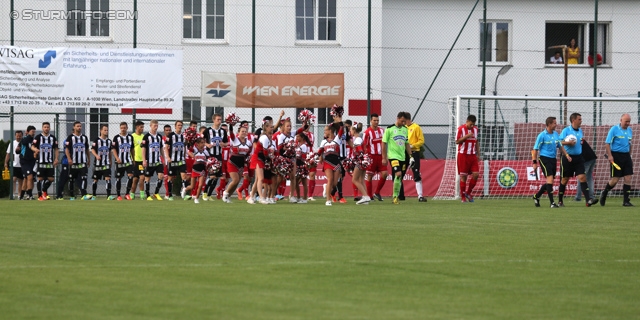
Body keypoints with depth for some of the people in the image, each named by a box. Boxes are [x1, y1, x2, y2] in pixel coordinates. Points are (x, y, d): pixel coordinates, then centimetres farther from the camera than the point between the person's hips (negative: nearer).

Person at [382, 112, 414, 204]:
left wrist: (410, 156, 14)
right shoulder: (389, 129, -5)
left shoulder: (405, 129, 12)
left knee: (399, 179, 7)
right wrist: (384, 158, -5)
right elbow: (384, 143, -3)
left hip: (402, 157, 6)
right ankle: (395, 196, -14)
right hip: (393, 156, -6)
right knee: (398, 174, -22)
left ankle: (396, 197, 18)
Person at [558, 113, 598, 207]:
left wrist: (582, 142, 6)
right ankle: (560, 201, 20)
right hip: (568, 157, -4)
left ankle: (588, 200, -19)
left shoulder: (580, 131, 12)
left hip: (578, 157, 4)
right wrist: (568, 143, -24)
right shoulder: (566, 130, -6)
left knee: (582, 177, -9)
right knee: (565, 179, 5)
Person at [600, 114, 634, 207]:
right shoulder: (614, 129, -6)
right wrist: (609, 155, -17)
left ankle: (626, 201, 1)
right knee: (615, 179, -5)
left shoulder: (629, 131, 13)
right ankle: (604, 194, 19)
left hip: (626, 156, 6)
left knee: (628, 179, -3)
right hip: (616, 156, -6)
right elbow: (607, 143, -8)